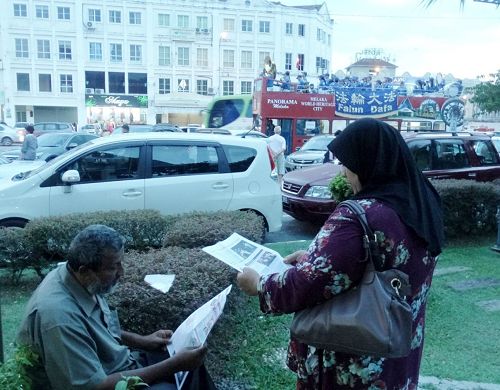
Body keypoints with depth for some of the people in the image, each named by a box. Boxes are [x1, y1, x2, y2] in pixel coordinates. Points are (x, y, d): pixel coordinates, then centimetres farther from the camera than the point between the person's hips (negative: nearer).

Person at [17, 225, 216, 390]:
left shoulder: (79, 280, -7)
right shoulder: (59, 316, -33)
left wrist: (142, 341, 4)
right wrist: (175, 365, -29)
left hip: (120, 364, 8)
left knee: (191, 362, 8)